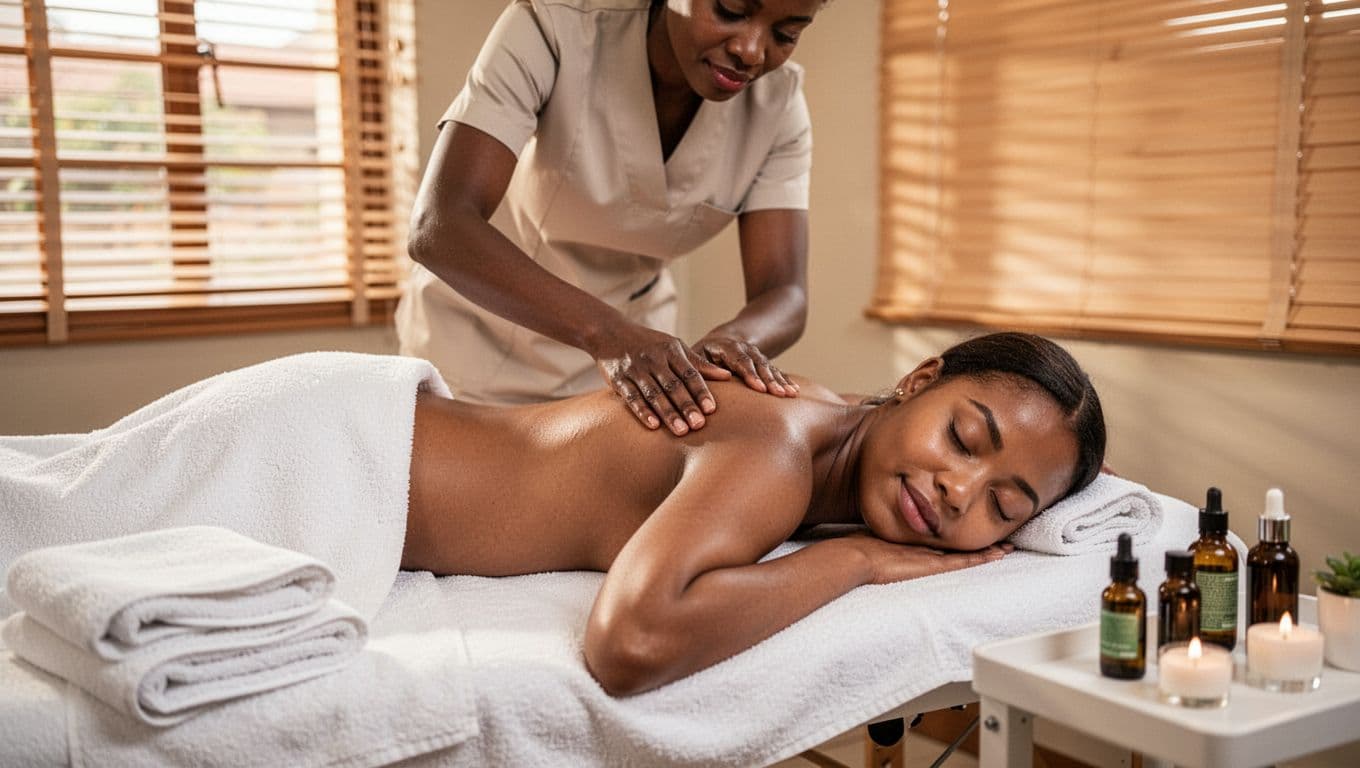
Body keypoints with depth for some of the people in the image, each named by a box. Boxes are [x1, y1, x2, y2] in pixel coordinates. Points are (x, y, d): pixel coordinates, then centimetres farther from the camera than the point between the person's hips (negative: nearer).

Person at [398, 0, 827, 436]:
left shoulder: (777, 101, -15)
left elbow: (784, 296, -20)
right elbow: (436, 227, -36)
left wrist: (732, 340, -43)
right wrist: (608, 332, -50)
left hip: (628, 341, 3)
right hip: (478, 342, -2)